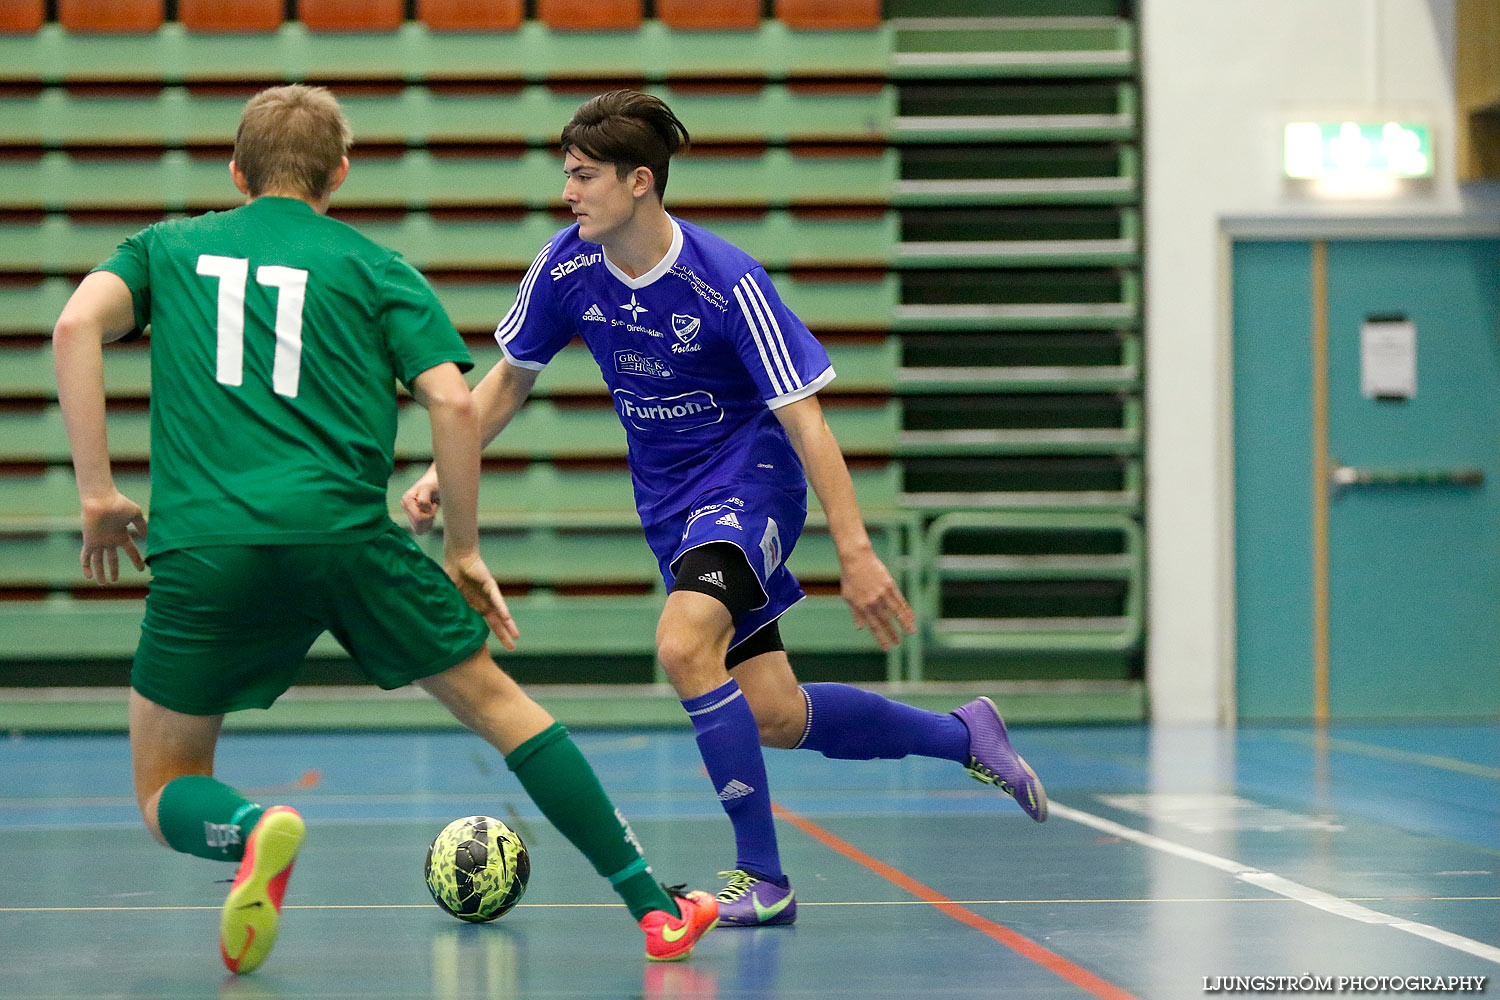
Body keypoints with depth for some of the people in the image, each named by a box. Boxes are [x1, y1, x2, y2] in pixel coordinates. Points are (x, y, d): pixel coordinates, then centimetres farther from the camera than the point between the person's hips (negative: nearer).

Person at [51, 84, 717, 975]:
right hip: (346, 532, 0)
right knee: (491, 698, 18)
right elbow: (454, 401, 2)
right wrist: (464, 552, 11)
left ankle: (253, 829, -22)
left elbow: (77, 326, 0)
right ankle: (655, 907, 15)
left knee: (168, 794, 14)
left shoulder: (168, 248, 19)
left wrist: (98, 493, 2)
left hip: (204, 546, 0)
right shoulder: (372, 266, 15)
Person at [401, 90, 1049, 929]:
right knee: (773, 716, 3)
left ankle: (762, 877, -18)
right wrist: (444, 473, 0)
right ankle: (963, 736, 28)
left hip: (750, 478, -6)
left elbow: (805, 420, -20)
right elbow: (513, 378, 10)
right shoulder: (567, 268, -7)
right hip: (670, 504, 6)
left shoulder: (727, 283, -22)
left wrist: (856, 553, -24)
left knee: (684, 645, -31)